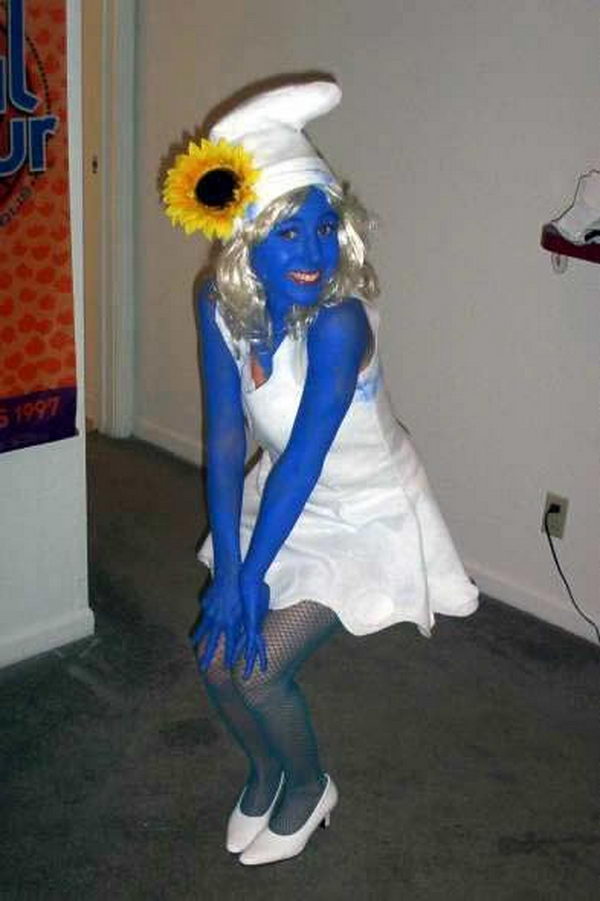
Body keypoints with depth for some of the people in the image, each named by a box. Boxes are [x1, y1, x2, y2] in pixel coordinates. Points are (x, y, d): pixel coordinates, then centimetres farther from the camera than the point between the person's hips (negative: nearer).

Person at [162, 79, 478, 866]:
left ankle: (310, 787, 24)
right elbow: (226, 438, -15)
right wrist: (228, 569, -19)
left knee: (259, 668, -9)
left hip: (366, 515, -5)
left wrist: (251, 573, -25)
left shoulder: (338, 322, -33)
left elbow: (305, 455, -31)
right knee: (216, 651, 4)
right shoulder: (220, 308, -16)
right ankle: (265, 769, 36)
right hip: (287, 504, 6)